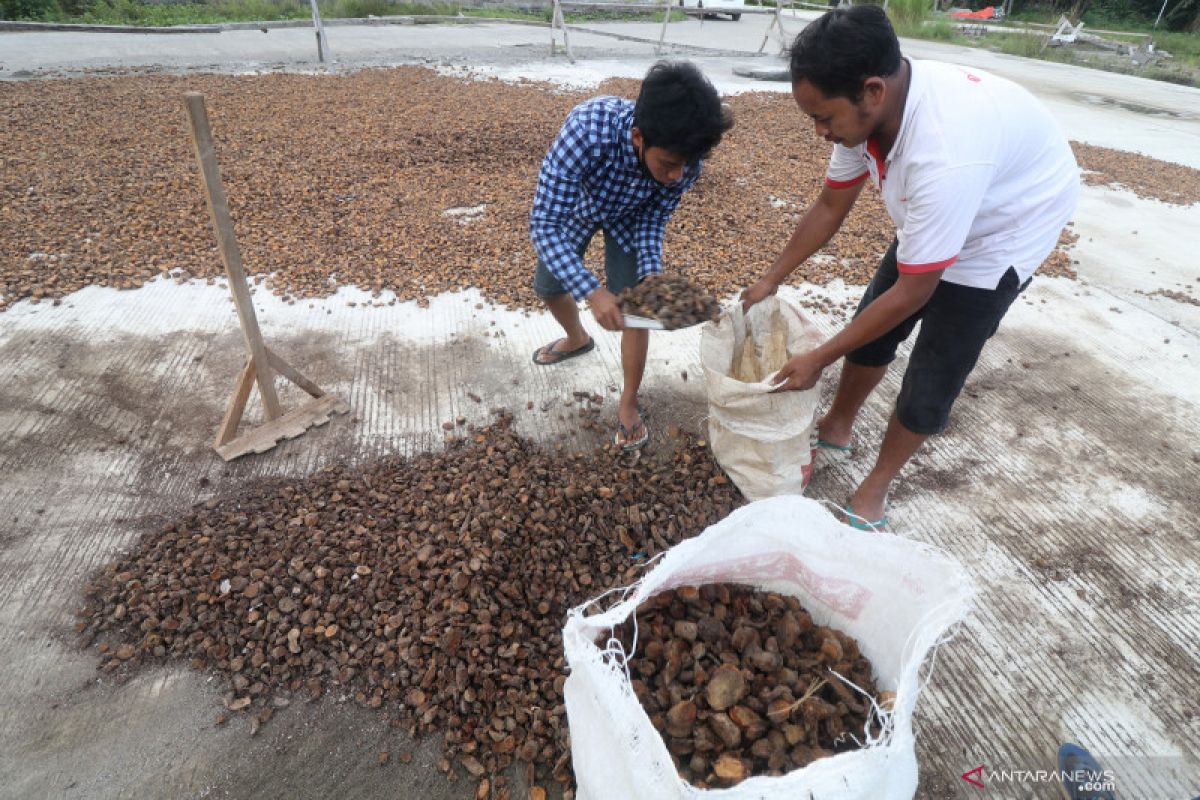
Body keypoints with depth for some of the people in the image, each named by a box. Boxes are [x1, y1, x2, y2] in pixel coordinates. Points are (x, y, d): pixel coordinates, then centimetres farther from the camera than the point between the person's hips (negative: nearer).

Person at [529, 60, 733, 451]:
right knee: (548, 286, 13)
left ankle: (628, 402, 13)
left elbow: (653, 217, -17)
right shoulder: (588, 129, -46)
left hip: (630, 214, 0)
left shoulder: (685, 159, -35)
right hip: (576, 205, 0)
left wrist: (652, 274, -34)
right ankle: (577, 339, 47)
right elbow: (543, 222, -43)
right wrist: (591, 292, -52)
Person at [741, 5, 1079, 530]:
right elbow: (830, 206, -5)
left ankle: (875, 489, 15)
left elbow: (913, 292, -34)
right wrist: (771, 280, -3)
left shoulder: (945, 154, -43)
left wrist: (818, 359, -27)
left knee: (932, 377, -4)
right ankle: (836, 428, 33)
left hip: (1004, 228, -7)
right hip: (932, 219, 7)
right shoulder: (868, 106, -20)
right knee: (870, 326, 12)